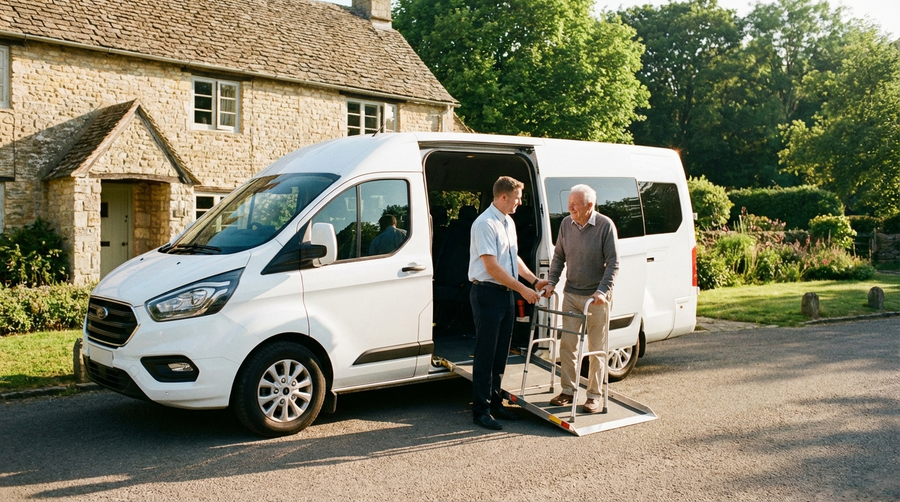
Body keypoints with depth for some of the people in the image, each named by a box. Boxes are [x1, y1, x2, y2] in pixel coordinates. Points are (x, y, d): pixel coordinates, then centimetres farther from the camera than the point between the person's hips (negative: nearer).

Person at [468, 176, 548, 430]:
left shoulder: (509, 222, 12)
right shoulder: (485, 224, -16)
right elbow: (492, 267, -19)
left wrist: (535, 281, 13)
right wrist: (523, 289, -15)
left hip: (506, 293, 9)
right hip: (487, 293, -9)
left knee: (501, 353, 14)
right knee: (485, 354, -2)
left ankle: (495, 402, 25)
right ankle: (480, 409, 6)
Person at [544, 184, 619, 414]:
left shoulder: (605, 225, -12)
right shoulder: (566, 224, 1)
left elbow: (613, 263, -13)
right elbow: (559, 256, 11)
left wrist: (602, 291, -22)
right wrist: (552, 282, 1)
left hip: (596, 299, -4)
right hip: (571, 294, 5)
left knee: (596, 349, 5)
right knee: (567, 344, 6)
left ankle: (594, 395, 16)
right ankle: (568, 390, 19)